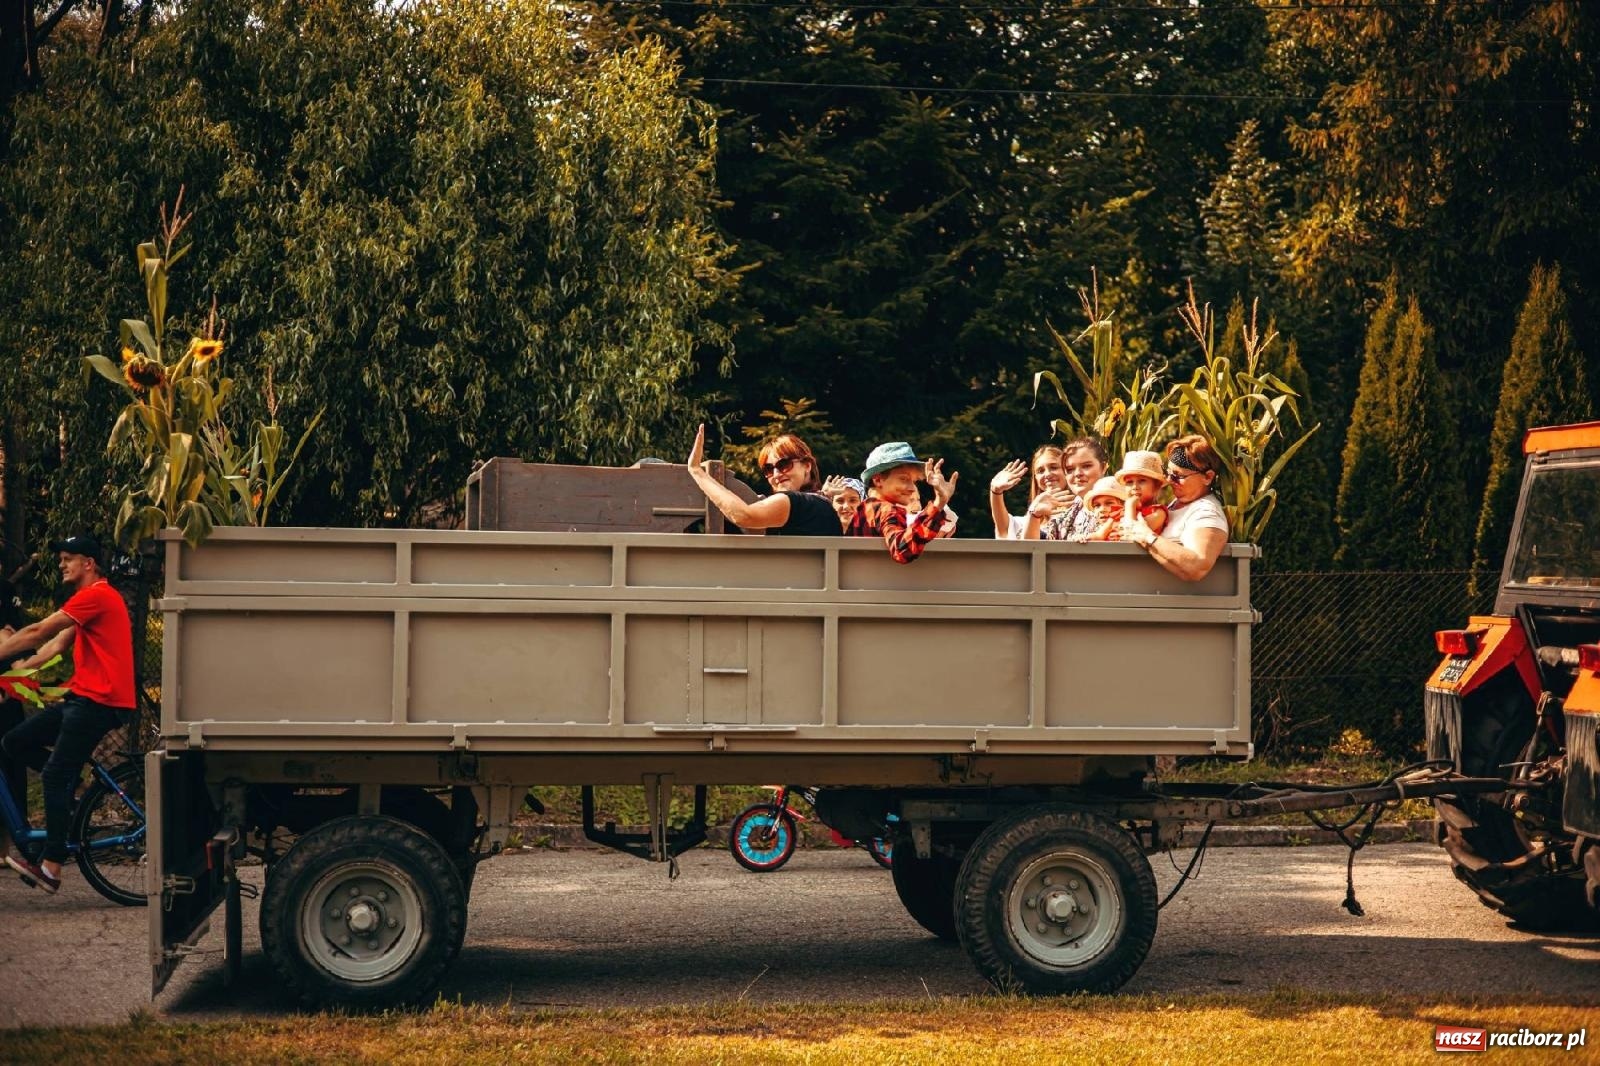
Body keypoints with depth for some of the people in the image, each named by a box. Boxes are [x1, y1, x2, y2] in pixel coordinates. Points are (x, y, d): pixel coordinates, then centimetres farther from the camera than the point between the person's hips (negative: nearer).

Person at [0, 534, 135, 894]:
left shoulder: (96, 595, -12)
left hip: (98, 701, -10)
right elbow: (57, 641, 16)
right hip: (85, 698, 10)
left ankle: (51, 867, -13)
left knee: (55, 775, -12)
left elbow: (38, 633, -13)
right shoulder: (92, 598, 22)